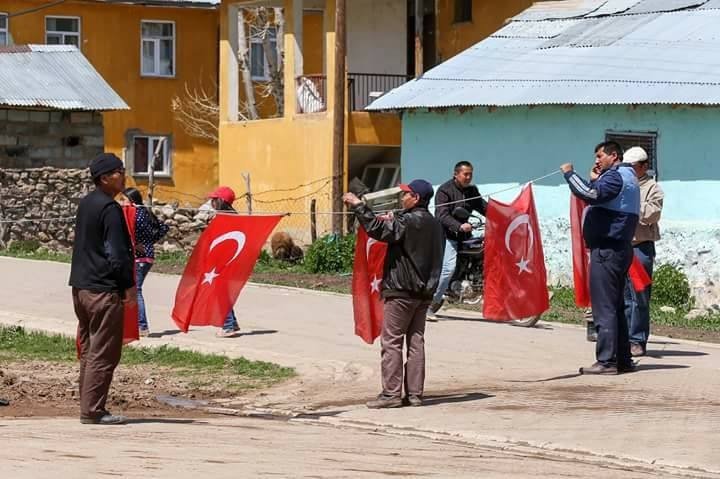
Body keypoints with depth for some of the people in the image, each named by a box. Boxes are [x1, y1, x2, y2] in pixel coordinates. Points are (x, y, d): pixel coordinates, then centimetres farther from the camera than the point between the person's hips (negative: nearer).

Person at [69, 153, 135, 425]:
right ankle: (92, 411, -6)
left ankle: (88, 407, 17)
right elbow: (117, 253, -18)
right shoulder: (110, 208, -15)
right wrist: (129, 286, -10)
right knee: (104, 354, -5)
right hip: (104, 290, -9)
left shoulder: (86, 204, 13)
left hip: (81, 287, 9)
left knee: (89, 351, 14)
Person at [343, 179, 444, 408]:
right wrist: (392, 221, 18)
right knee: (416, 342, 8)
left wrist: (358, 206, -15)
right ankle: (415, 393, 7)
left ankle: (391, 393, -7)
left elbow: (376, 229, -23)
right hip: (424, 292, 8)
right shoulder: (434, 225, 11)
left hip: (401, 291, -8)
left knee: (391, 342, -4)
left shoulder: (407, 222, -15)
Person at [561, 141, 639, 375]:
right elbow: (599, 198, 22)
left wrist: (569, 173, -15)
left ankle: (606, 361, -13)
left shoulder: (615, 177, -11)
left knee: (604, 308, -11)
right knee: (616, 307, 14)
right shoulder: (627, 178, 23)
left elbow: (591, 195, -26)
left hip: (607, 249, -11)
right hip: (620, 249, 11)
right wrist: (595, 180, 10)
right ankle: (622, 359, 17)